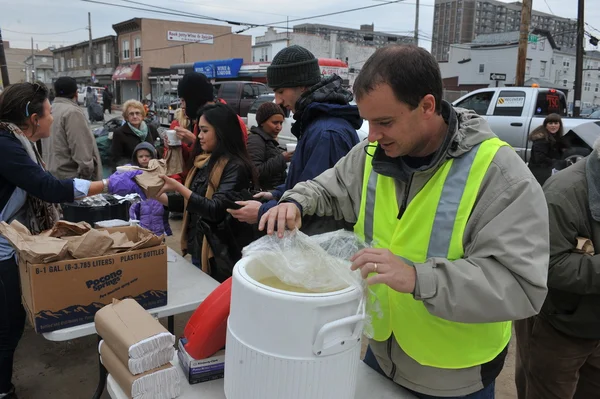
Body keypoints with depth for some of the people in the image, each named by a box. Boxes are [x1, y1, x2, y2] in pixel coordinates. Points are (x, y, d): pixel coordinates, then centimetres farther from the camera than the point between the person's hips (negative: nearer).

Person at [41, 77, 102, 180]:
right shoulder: (73, 112, -15)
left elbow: (48, 148, 19)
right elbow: (81, 151, -21)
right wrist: (87, 175, -13)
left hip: (51, 175, 9)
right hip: (71, 177, -9)